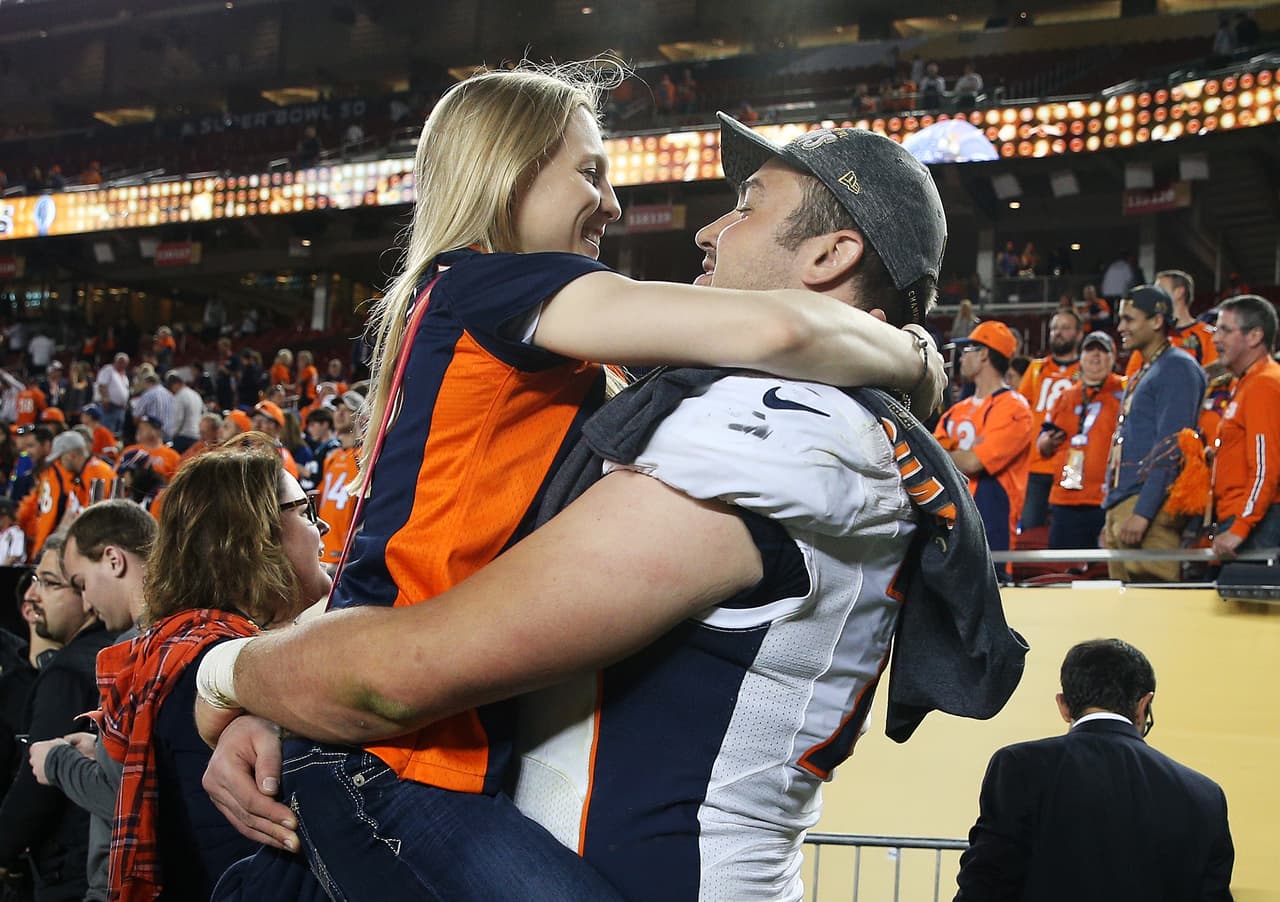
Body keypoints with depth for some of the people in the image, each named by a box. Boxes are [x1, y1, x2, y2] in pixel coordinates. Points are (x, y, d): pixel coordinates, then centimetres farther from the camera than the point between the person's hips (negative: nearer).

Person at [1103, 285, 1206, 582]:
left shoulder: (1178, 368, -7)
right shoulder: (1142, 375, 23)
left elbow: (1170, 446, -16)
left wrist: (1143, 513, -22)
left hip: (1150, 504, -10)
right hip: (1119, 506, 10)